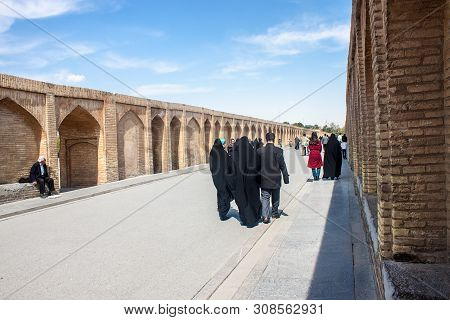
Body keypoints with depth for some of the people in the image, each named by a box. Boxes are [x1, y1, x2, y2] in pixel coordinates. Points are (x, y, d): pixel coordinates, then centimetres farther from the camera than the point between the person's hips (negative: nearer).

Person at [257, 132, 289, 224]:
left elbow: (258, 165, 3)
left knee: (265, 198, 4)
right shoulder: (278, 150, -12)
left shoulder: (260, 151, -5)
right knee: (275, 197, 17)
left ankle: (265, 216, -5)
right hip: (275, 179, -1)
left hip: (264, 179, 1)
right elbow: (282, 165, -9)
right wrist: (286, 177, -2)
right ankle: (275, 213, 31)